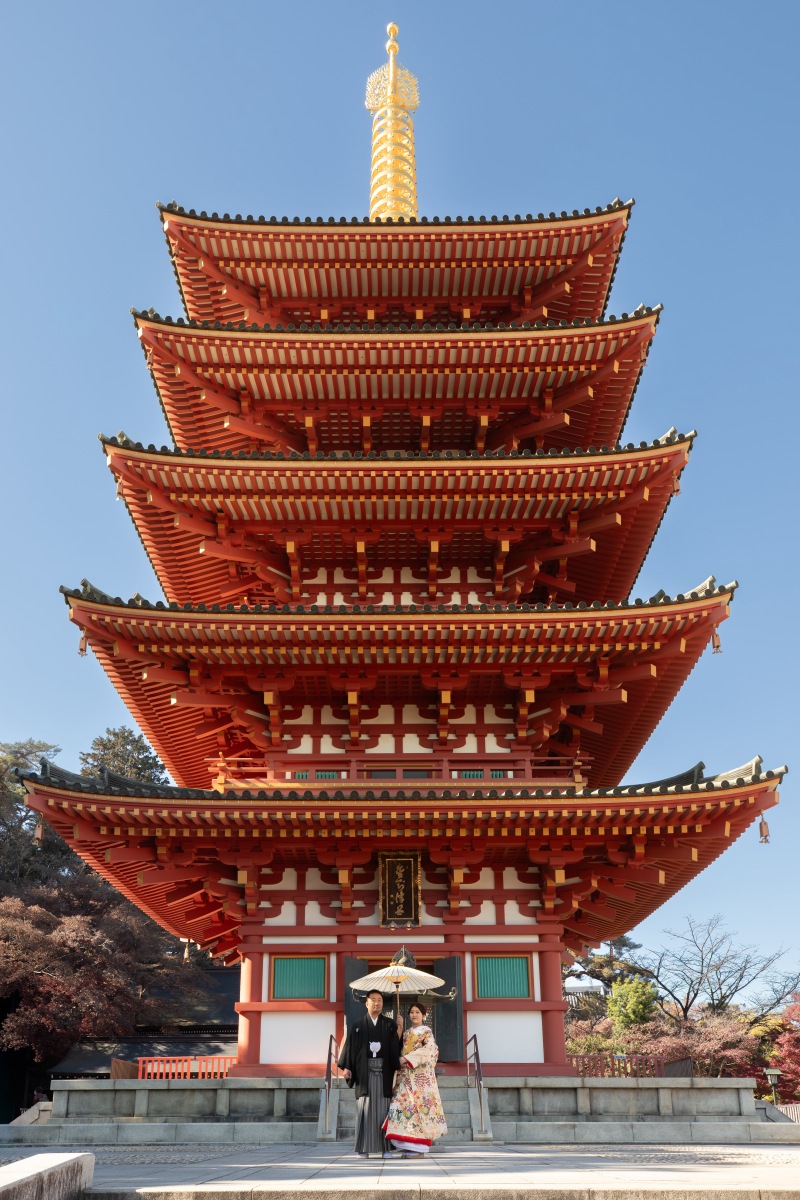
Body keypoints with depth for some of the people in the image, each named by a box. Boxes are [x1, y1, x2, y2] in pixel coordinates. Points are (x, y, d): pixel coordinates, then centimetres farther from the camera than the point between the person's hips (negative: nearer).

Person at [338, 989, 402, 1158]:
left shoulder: (390, 1025, 10)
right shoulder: (358, 1026, 9)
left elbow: (396, 1046, 0)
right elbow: (350, 1046, 3)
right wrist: (346, 1067, -7)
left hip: (384, 1072, 0)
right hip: (364, 1072, 0)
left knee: (383, 1109, -1)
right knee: (365, 1109, -2)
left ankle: (385, 1147, 4)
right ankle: (363, 1148, 3)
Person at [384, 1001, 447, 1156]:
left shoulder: (427, 1031, 1)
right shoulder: (406, 1033, 19)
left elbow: (428, 1049, -13)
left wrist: (407, 1058, -18)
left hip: (421, 1075, -6)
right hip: (406, 1075, 6)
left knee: (419, 1104, -10)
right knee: (404, 1104, -3)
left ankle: (419, 1147, -6)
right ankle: (409, 1145, 1)